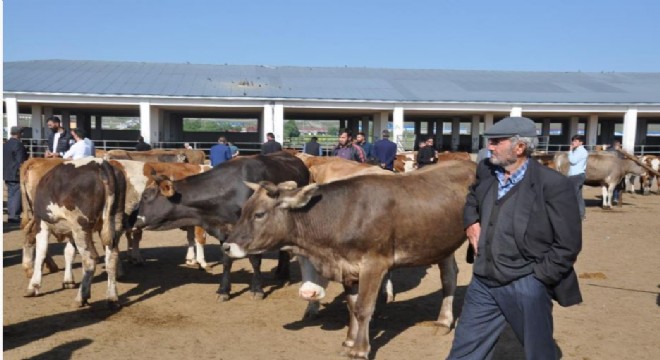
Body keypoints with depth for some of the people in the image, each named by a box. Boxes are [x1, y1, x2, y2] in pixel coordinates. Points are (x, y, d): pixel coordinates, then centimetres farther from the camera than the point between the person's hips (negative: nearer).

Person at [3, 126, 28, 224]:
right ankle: (14, 216, -4)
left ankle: (10, 215, 17)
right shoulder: (18, 144, -15)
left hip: (7, 174, 9)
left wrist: (5, 172, 22)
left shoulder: (5, 144, 12)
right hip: (16, 175, -9)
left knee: (11, 195, 13)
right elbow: (20, 161, -17)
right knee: (17, 196, -4)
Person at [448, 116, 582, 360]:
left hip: (526, 287, -5)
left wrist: (537, 279, -12)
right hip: (483, 283, 5)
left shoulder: (553, 184, -15)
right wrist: (471, 222, 8)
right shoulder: (486, 171, 3)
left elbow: (568, 245, -10)